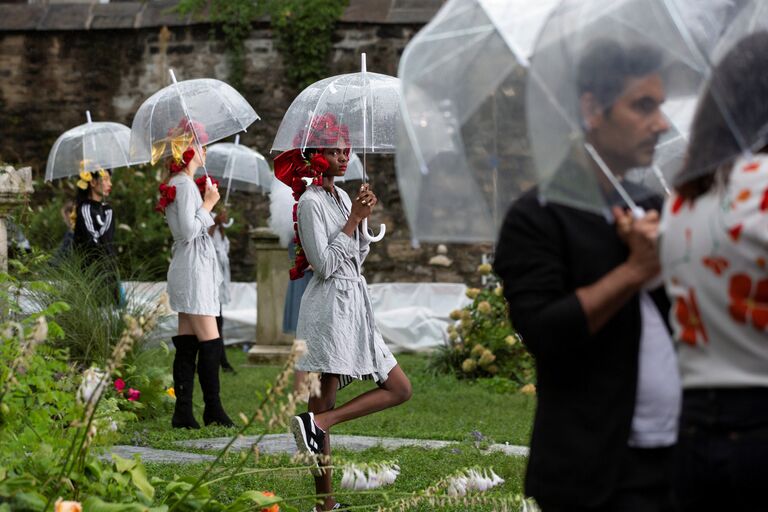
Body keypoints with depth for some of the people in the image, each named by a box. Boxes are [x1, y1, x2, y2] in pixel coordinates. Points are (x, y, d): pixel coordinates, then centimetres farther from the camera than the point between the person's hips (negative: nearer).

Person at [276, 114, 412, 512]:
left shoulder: (341, 196, 15)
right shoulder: (311, 201, -10)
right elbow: (324, 264, -16)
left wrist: (363, 217, 5)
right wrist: (353, 219, -13)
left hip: (352, 306, 9)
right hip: (330, 304, -9)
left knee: (399, 388, 5)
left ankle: (319, 421, -4)